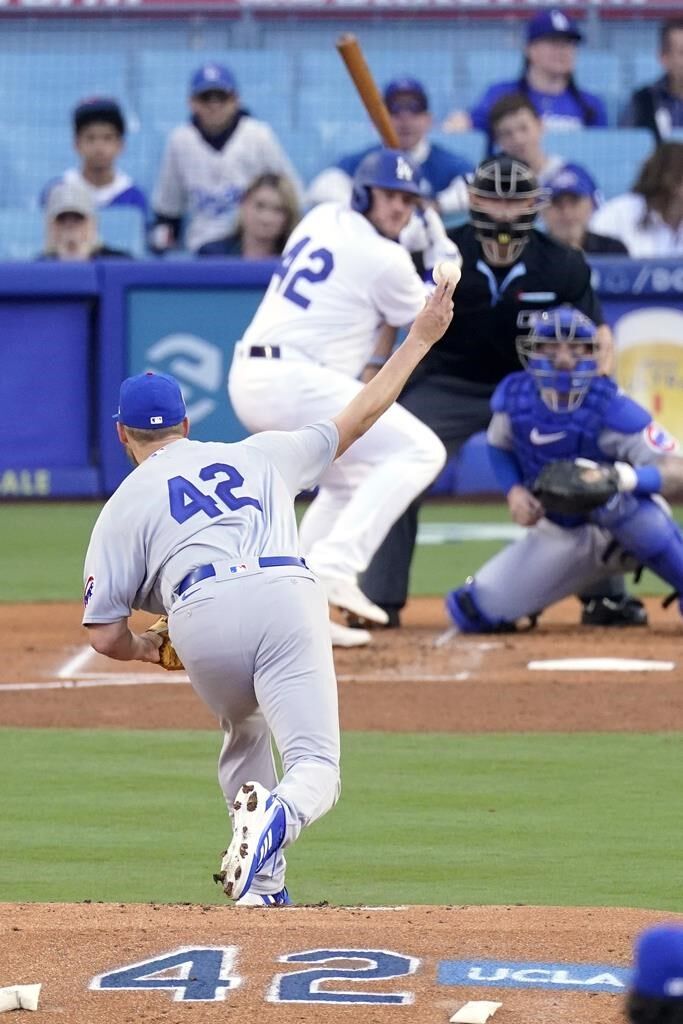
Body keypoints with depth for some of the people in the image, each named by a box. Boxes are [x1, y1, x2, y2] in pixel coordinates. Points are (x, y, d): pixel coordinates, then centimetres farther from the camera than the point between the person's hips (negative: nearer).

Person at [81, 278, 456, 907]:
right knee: (316, 770, -3)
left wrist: (148, 649, 37)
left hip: (201, 619, 0)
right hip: (287, 595, 0)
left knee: (245, 733, 30)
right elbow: (362, 414, 35)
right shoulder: (255, 456, 29)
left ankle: (262, 884, 17)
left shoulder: (123, 507, 22)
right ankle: (275, 818, -39)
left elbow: (104, 636, 13)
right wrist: (421, 337, 46)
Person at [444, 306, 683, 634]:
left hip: (629, 527, -5)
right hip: (557, 538, 5)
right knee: (472, 612, -5)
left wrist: (620, 478, -49)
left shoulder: (612, 410, -25)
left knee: (613, 497, -42)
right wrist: (514, 491, -9)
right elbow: (500, 446, 11)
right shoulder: (514, 397, -11)